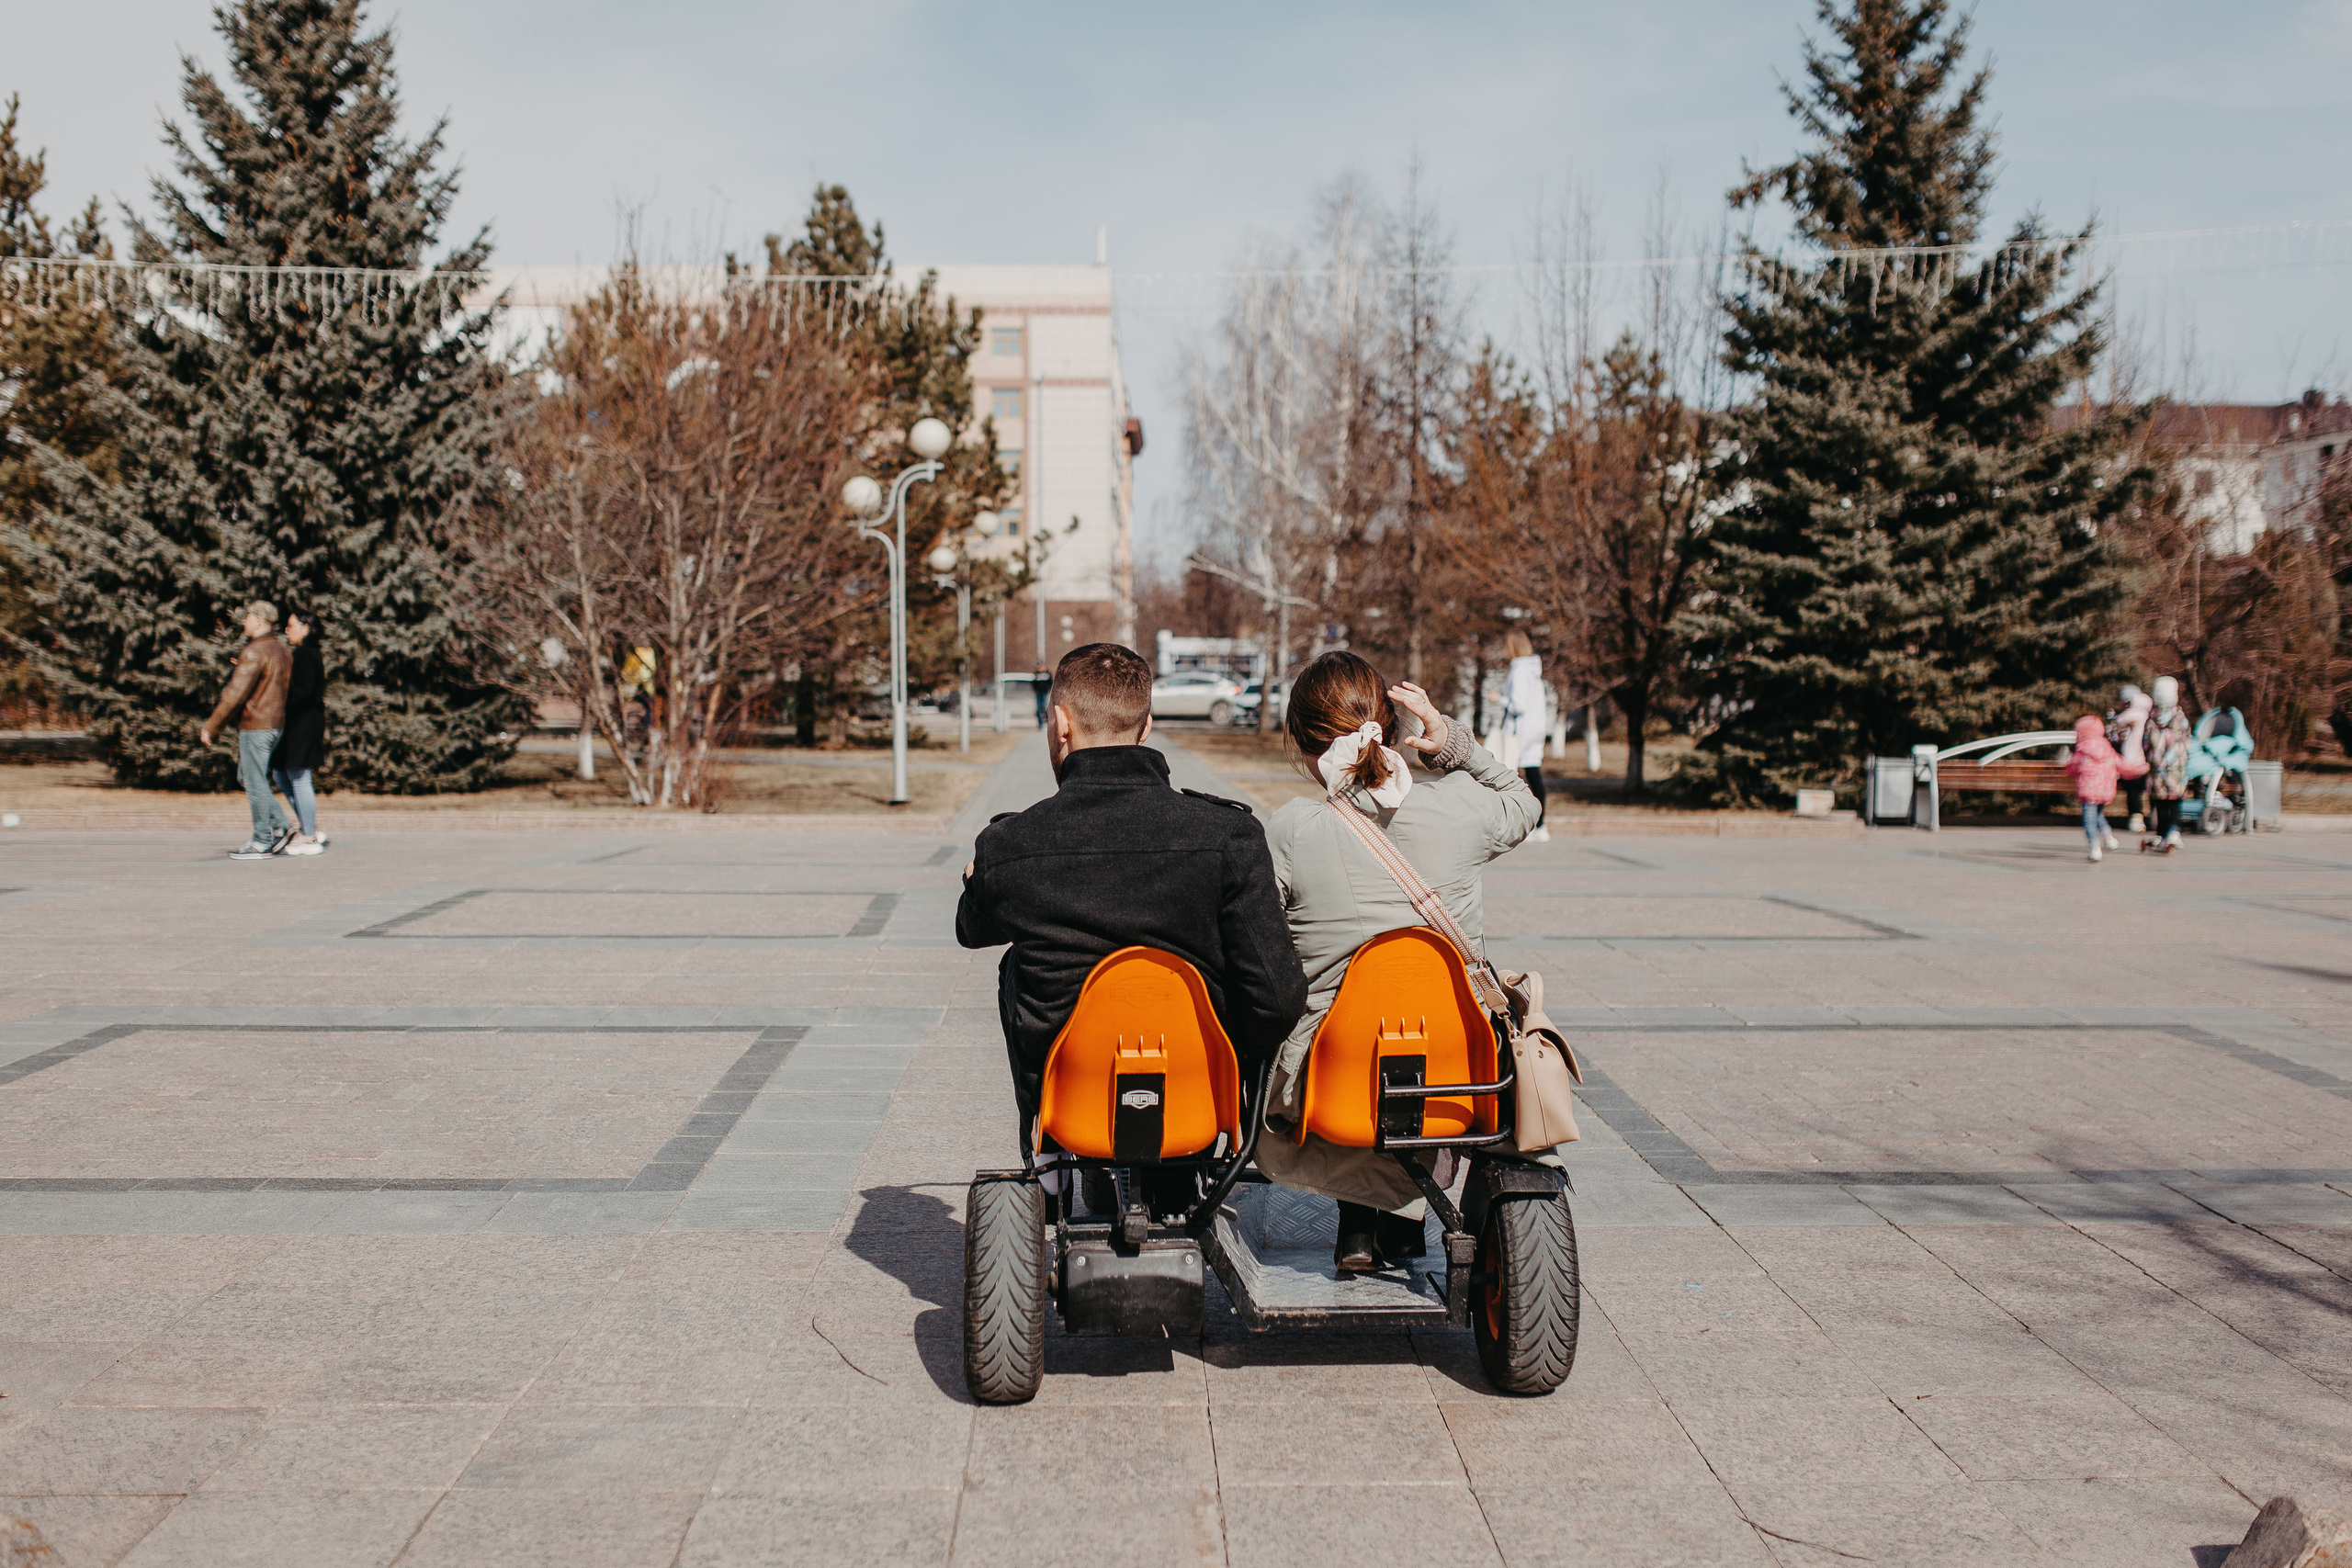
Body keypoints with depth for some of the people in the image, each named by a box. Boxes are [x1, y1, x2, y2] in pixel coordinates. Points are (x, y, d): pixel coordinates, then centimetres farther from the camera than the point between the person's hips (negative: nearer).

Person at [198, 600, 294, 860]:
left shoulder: (254, 653, -16)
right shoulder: (282, 651, 12)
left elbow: (235, 694, -19)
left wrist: (211, 726, -13)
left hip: (255, 726, -9)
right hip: (275, 723, 9)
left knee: (255, 783, -2)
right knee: (247, 777, 18)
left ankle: (262, 843, 2)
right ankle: (281, 826, 13)